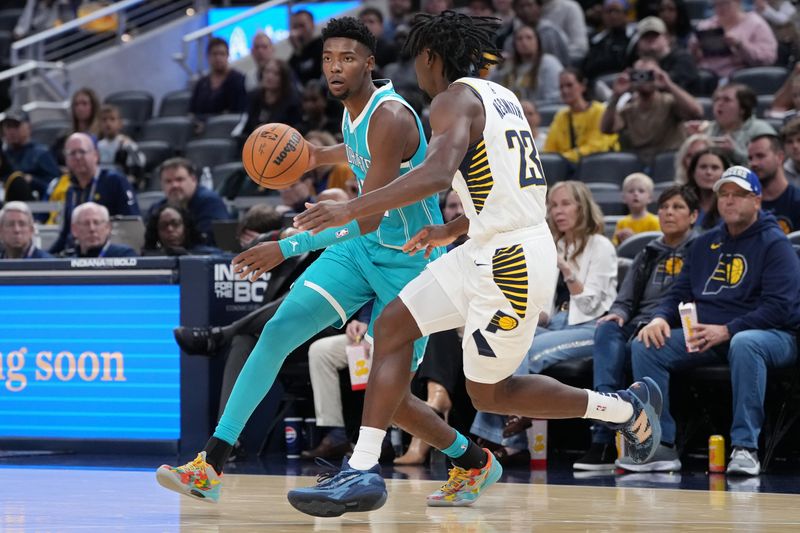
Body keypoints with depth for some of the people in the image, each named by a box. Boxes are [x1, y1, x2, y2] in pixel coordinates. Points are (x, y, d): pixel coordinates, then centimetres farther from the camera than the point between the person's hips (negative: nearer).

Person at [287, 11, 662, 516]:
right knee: (395, 324, 9)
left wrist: (352, 209, -31)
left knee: (488, 391, 1)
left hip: (513, 261, -10)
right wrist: (453, 231, 32)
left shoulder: (455, 99, -11)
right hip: (489, 251, 10)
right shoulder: (501, 97, 17)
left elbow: (437, 174, -30)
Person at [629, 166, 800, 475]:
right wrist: (660, 318, -5)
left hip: (770, 334, -6)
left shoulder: (774, 243, -3)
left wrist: (727, 330, -22)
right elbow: (679, 293, 19)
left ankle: (745, 447, -40)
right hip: (704, 335, 6)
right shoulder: (704, 244, 18)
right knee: (645, 346, -14)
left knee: (745, 344, -41)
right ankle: (660, 446, -18)